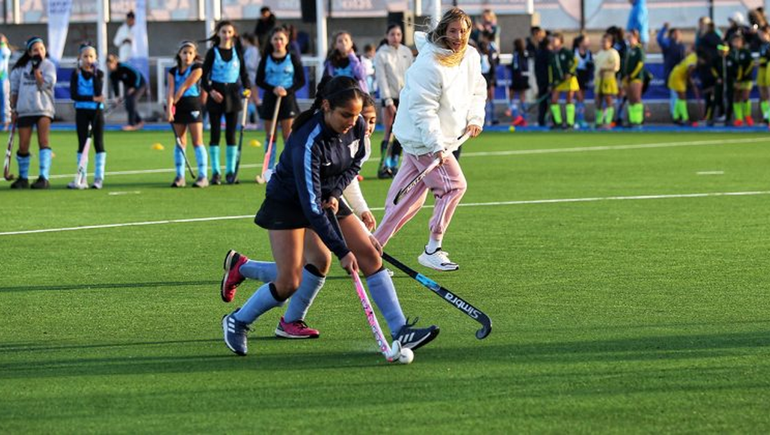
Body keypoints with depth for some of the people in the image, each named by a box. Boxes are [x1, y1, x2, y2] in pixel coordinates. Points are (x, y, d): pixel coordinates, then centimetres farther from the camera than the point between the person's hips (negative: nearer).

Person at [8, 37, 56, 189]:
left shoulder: (48, 65, 2)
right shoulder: (21, 67, 9)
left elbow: (44, 85, -12)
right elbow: (14, 89, 14)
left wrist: (36, 68, -10)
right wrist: (13, 109, 10)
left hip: (43, 109, -3)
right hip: (24, 110, 3)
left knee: (43, 141, -17)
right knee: (23, 146, 3)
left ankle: (44, 177, -22)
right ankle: (23, 178, 20)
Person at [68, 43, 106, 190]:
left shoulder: (99, 74, 2)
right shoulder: (76, 74, 1)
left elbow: (98, 92, -13)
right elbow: (73, 95, -10)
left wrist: (94, 74, -16)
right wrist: (93, 99, -17)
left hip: (97, 111, 0)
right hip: (82, 111, 0)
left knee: (98, 143, -1)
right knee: (82, 144, 1)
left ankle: (99, 177, 2)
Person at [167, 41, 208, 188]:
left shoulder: (197, 68, -4)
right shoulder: (173, 71, 7)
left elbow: (185, 87, -10)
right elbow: (171, 90, -4)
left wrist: (175, 100, -9)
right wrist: (169, 108, -15)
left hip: (193, 105, -4)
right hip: (178, 108, 4)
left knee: (197, 141, -7)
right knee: (180, 142, 7)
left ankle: (203, 176, -8)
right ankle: (179, 176, 10)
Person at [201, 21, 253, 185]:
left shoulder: (237, 52, 7)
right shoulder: (212, 53, 1)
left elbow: (244, 73, 9)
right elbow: (204, 76, -1)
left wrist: (247, 88, -10)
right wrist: (210, 90, -17)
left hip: (233, 93, 2)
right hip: (216, 95, -2)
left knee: (231, 134, 2)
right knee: (215, 133, 0)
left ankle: (230, 171, 7)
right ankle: (215, 172, 4)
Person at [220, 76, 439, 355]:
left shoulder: (357, 126, -14)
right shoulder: (307, 142, -34)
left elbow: (355, 162, 9)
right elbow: (310, 205, -34)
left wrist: (336, 192, -9)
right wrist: (341, 251, -33)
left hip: (327, 199, 7)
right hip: (288, 202, -6)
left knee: (370, 256, -7)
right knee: (289, 284, -12)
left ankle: (401, 331, -6)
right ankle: (237, 322, 13)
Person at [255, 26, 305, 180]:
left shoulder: (293, 57, 0)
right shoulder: (266, 59, 4)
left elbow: (301, 80, 0)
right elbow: (259, 80, 2)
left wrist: (288, 91, -16)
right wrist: (273, 89, -14)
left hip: (287, 98, -2)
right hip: (270, 99, 2)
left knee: (288, 136, -3)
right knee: (270, 136, 4)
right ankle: (270, 169, 8)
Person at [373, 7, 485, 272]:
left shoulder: (471, 57, 4)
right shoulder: (430, 64, -22)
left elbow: (478, 90, 21)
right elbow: (423, 110, -24)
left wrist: (475, 118, 4)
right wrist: (436, 146, -29)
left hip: (439, 137, 8)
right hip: (422, 138, -8)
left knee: (409, 200, 10)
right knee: (454, 185, -11)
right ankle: (432, 250, -3)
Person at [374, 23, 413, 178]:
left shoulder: (407, 52, 7)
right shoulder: (381, 55, -5)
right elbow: (381, 79, -8)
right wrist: (389, 102, -13)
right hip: (390, 97, -4)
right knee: (388, 133, -9)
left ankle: (393, 165, 12)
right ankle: (383, 166, -8)